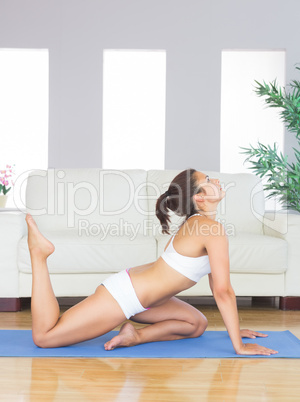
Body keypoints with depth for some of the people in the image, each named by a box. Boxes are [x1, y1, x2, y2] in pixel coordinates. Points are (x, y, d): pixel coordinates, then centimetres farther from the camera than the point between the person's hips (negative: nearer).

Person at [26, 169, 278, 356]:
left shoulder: (198, 223, 10)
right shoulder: (212, 229, -21)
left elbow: (216, 282, 16)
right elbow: (223, 290, -23)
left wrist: (235, 327, 16)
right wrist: (239, 346, -17)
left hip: (135, 292, 10)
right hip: (124, 295, -10)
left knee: (197, 324, 18)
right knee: (44, 336, -8)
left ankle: (136, 336, 5)